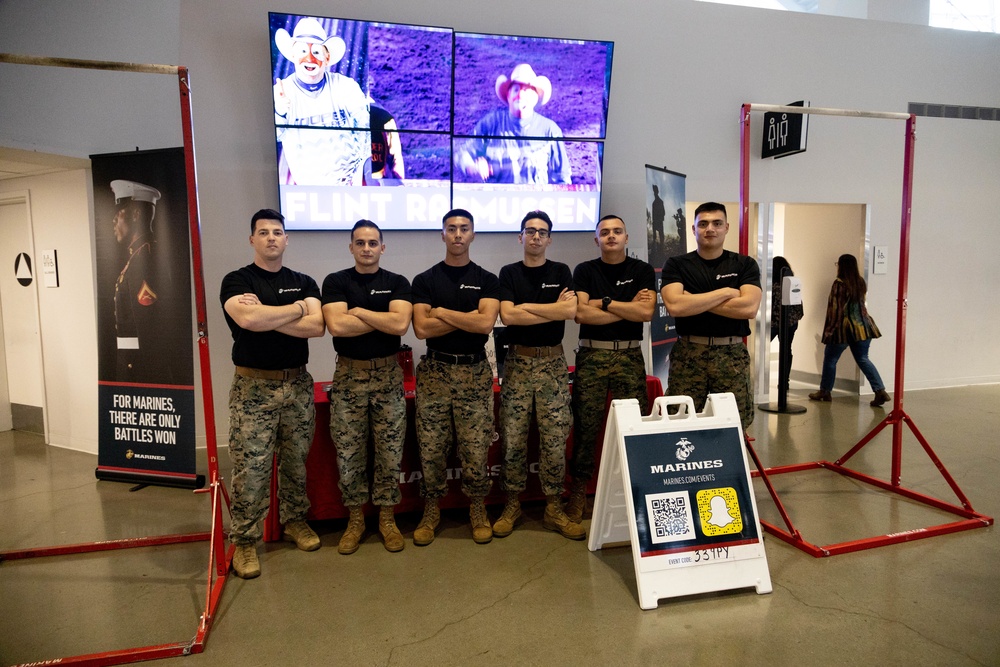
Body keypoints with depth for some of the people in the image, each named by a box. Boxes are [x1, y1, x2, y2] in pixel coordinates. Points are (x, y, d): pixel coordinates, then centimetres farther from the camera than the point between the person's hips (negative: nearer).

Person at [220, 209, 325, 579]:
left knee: (296, 461, 12)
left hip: (298, 383, 3)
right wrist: (296, 309, -8)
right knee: (250, 466, -3)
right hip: (253, 386, -3)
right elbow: (248, 318, -21)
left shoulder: (304, 283, 9)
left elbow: (316, 326, -8)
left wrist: (264, 315, -13)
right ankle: (244, 540, 10)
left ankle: (295, 521, 30)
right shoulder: (237, 281, 0)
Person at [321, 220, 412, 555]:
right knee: (348, 453, 6)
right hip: (349, 375, 0)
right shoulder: (336, 282, 2)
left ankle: (387, 517, 21)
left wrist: (359, 311, -10)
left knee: (390, 452, 5)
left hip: (387, 374, 0)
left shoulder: (397, 283, 3)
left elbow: (401, 324, -14)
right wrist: (384, 318, -10)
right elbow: (336, 325, -15)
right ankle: (355, 519, 22)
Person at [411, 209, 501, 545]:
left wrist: (441, 312, -8)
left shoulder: (487, 280, 5)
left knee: (475, 449, 2)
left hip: (474, 373, 0)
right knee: (431, 448, 4)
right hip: (434, 372, 1)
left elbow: (486, 323, -12)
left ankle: (478, 510, 21)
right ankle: (431, 511, 22)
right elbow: (422, 328, -9)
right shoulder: (425, 280, 5)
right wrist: (469, 318, -9)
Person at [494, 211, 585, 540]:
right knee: (513, 438, 2)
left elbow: (571, 310, -12)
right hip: (518, 362, 0)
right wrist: (555, 309, -9)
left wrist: (524, 306, -10)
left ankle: (554, 509, 13)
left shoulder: (561, 272, 6)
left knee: (555, 438, 2)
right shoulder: (509, 273, 5)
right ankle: (512, 505, 17)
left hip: (552, 362, 0)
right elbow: (507, 316, -11)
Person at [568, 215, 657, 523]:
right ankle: (579, 490, 12)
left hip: (629, 355, 1)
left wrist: (604, 302, -7)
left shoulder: (642, 270, 8)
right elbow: (581, 313, -9)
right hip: (591, 355, 0)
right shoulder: (585, 270, 7)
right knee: (585, 426, 0)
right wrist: (629, 307, -6)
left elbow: (646, 312, -8)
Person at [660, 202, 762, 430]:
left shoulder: (745, 264, 6)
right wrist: (726, 292, -9)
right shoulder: (676, 265, 3)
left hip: (732, 354, 1)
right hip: (688, 354, -1)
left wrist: (694, 301, -10)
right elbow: (674, 306, -15)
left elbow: (749, 307, -10)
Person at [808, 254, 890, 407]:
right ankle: (880, 391, 3)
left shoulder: (839, 284, -15)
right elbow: (860, 303, 15)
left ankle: (825, 391, 18)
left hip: (844, 328, -6)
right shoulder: (861, 282, 6)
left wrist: (829, 329, -11)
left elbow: (835, 309, -16)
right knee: (863, 359, 12)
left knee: (830, 359, 9)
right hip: (862, 327, 6)